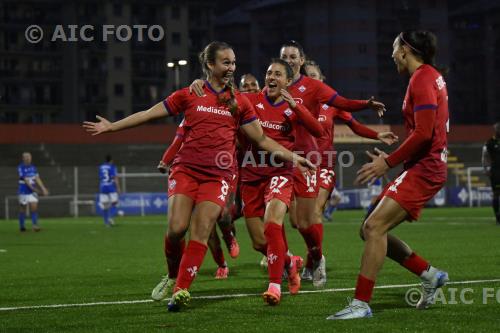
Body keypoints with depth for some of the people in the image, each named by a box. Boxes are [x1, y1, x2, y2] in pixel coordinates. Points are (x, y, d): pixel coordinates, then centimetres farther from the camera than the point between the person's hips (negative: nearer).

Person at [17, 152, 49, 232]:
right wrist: (34, 188, -23)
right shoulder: (20, 168, -10)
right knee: (23, 209, 5)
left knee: (34, 207, -9)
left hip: (33, 192, 4)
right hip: (24, 191, -4)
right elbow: (25, 180, -16)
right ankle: (22, 226, 18)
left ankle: (34, 225, -12)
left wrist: (43, 188, -2)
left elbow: (37, 178, 6)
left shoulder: (33, 167, 8)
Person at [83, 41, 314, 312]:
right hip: (186, 168, -1)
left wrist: (291, 157, 7)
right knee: (177, 227, -13)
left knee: (201, 232, -12)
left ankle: (182, 289, -7)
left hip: (218, 175, 1)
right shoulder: (188, 95, 7)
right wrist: (111, 126, 11)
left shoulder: (239, 102, 10)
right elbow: (149, 114, 11)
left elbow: (262, 139, 15)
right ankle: (173, 277, 12)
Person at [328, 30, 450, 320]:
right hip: (421, 168, 10)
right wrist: (392, 158, 17)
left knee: (375, 226, -18)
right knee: (371, 229, 9)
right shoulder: (432, 76, 18)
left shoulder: (422, 79, -12)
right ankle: (430, 275, 16)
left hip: (423, 170, -10)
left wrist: (388, 162, -17)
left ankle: (361, 304, -19)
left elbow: (423, 133, -21)